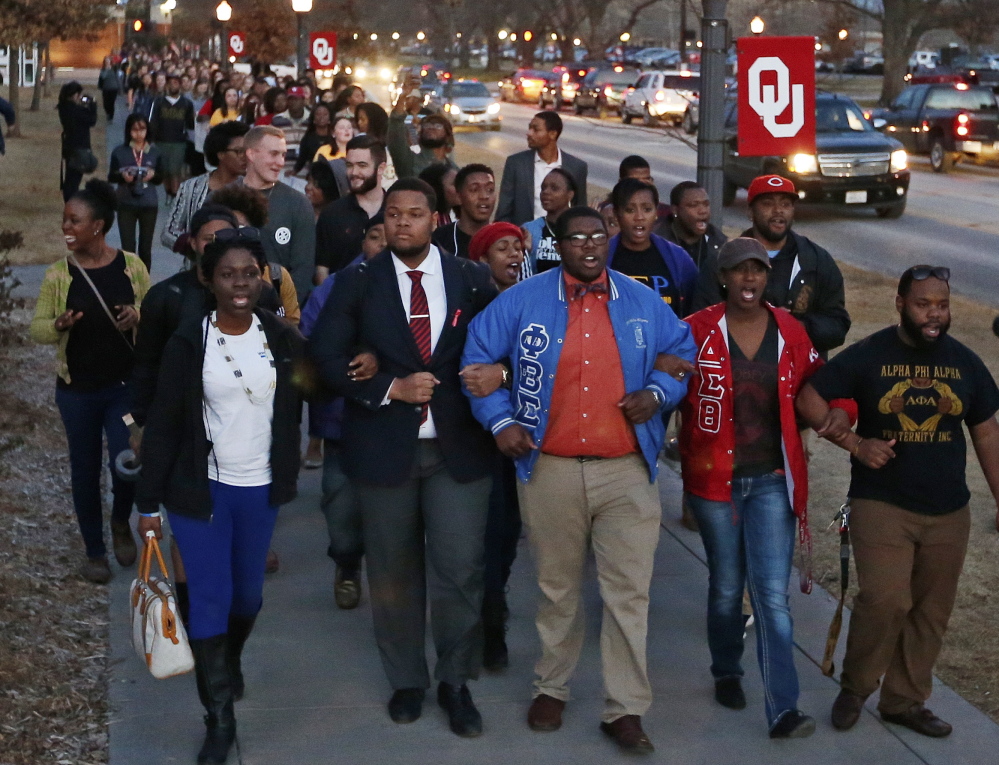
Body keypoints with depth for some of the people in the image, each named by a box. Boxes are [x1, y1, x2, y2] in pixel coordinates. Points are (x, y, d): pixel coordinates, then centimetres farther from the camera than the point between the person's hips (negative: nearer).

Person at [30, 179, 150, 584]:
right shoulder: (58, 274, -5)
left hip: (126, 386, -1)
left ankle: (121, 522, 27)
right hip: (77, 390, 1)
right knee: (85, 470, 10)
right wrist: (58, 325, -24)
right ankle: (94, 550, 28)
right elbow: (37, 328, -2)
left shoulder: (131, 266, -5)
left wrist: (138, 315, -17)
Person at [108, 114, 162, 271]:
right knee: (128, 247, -2)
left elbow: (161, 178, 7)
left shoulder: (155, 152, 2)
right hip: (126, 204, -1)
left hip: (149, 205, 1)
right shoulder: (119, 152, -2)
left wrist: (153, 175, -16)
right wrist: (122, 176, -19)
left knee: (145, 248, 7)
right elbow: (111, 177, 2)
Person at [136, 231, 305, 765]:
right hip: (201, 490, -2)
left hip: (260, 491, 3)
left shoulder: (283, 339, -2)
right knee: (209, 599, -4)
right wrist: (149, 503, -6)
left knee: (248, 594, 15)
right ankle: (219, 719, 8)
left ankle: (230, 661, 47)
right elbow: (162, 425, -6)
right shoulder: (189, 343, -8)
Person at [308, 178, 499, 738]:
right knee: (395, 572, 11)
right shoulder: (358, 283, 1)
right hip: (384, 446, 1)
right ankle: (407, 681, 28)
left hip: (458, 446, 0)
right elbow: (327, 354, -3)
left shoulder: (471, 279, 3)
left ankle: (456, 682, 16)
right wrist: (390, 389, -13)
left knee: (461, 570, -4)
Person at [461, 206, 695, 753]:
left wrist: (658, 393, -2)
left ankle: (625, 709, 3)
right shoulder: (521, 301, 2)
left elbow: (683, 354, 16)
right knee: (557, 589, 11)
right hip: (549, 470, 0)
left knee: (629, 593, -4)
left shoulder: (643, 303, 7)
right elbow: (478, 358, 7)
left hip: (627, 470, 1)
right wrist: (499, 421, -2)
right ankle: (551, 688, 28)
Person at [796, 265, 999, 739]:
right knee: (885, 601, -15)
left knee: (931, 611, 8)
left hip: (948, 511, 4)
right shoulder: (868, 356, -5)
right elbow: (809, 401, -3)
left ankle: (905, 700, 23)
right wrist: (856, 443, -14)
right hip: (882, 504, -4)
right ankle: (854, 687, 8)